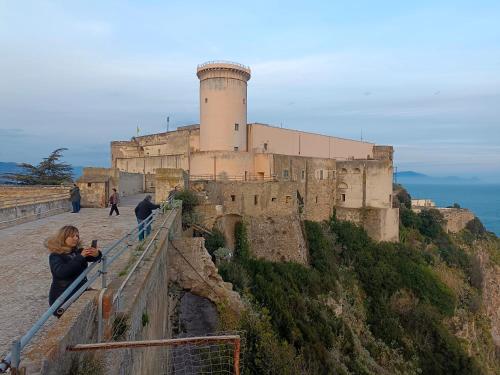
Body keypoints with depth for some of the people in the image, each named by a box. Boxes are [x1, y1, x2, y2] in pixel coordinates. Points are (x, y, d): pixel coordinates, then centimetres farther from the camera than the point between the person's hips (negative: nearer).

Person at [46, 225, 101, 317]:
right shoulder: (55, 256, -11)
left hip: (81, 292, 5)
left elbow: (92, 258, -4)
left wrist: (96, 254, -30)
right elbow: (62, 272, -27)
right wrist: (80, 257, -34)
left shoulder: (78, 251, 4)